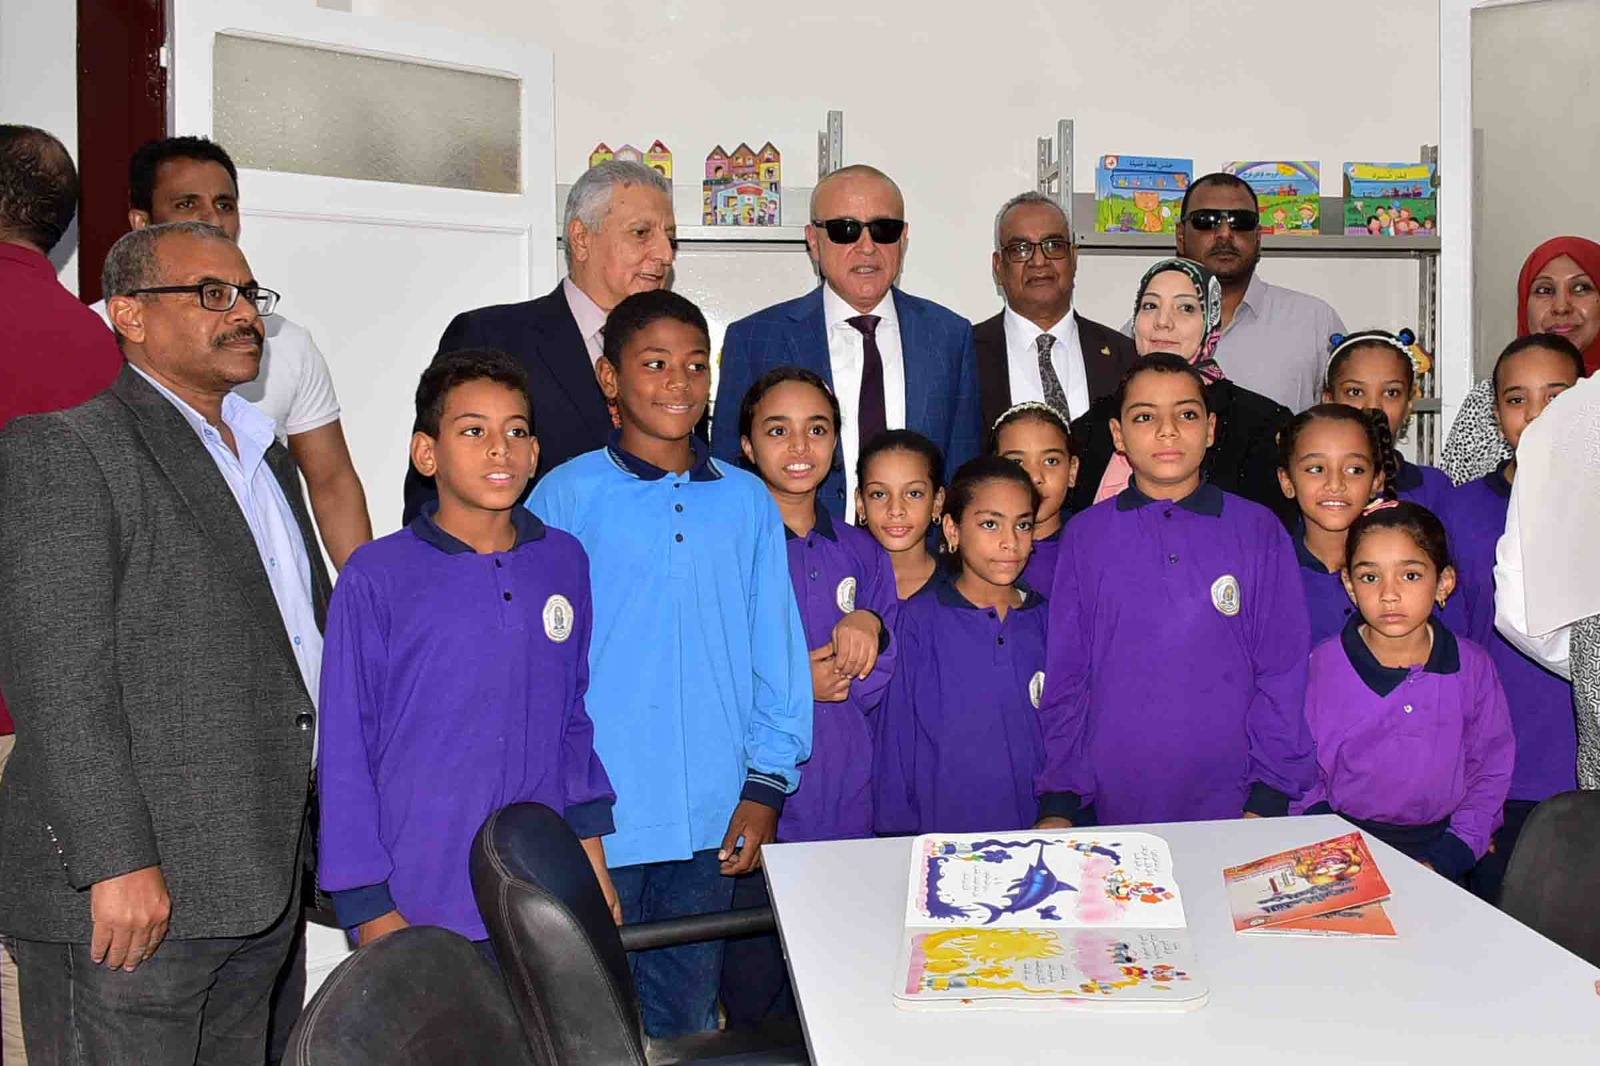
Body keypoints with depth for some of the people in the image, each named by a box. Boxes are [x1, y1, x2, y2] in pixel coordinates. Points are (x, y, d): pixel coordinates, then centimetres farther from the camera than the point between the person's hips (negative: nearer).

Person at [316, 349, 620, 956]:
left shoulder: (564, 562, 5)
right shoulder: (376, 577, -7)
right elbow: (345, 753, -3)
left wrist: (593, 863, 12)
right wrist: (370, 909, -4)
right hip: (416, 911, -3)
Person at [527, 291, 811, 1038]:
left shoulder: (748, 501, 6)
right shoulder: (567, 495, -3)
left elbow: (777, 649, 8)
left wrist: (766, 784, 4)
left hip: (713, 819, 3)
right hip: (597, 816, -3)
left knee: (686, 1017, 16)